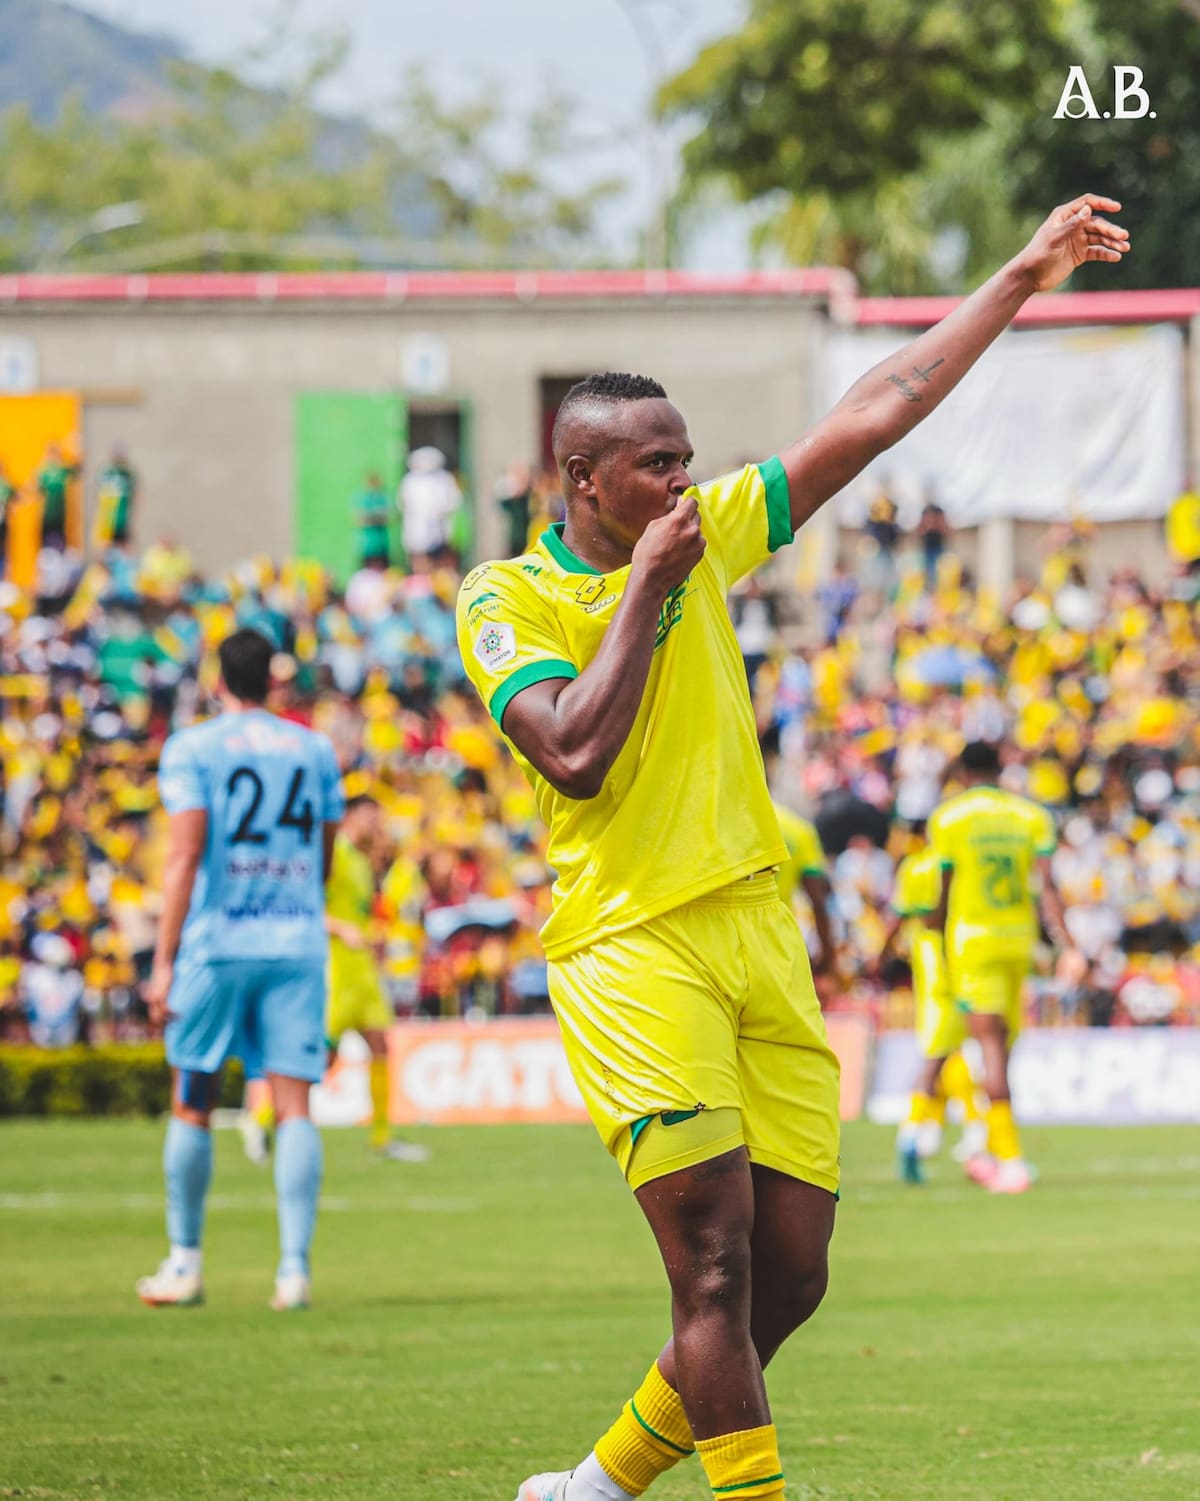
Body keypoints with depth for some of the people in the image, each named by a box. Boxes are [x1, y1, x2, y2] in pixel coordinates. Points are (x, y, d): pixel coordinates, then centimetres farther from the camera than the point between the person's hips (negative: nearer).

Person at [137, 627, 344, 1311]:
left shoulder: (193, 749, -1)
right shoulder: (315, 749, 11)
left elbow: (186, 855, -9)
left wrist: (164, 962, -8)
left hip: (216, 944, -2)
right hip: (299, 944, 3)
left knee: (192, 1105, 8)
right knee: (295, 1106, -2)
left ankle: (186, 1263, 13)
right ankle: (295, 1267, -11)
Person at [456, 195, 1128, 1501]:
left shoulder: (704, 536, 12)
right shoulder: (504, 600, -4)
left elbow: (879, 413, 14)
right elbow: (574, 754, -20)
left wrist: (1019, 283, 13)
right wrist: (645, 588, -12)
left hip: (760, 936, 7)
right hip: (630, 944, -6)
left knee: (791, 1274, 4)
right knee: (717, 1257, -16)